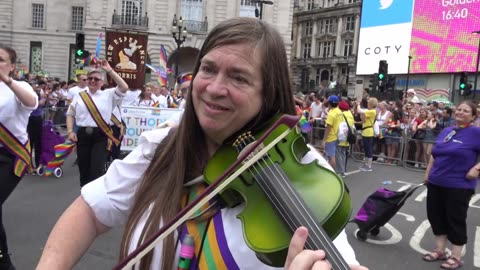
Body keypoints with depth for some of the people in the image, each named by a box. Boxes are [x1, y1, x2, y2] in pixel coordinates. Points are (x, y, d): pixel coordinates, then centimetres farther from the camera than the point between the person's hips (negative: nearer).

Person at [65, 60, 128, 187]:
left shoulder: (108, 95, 4)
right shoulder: (79, 96, 12)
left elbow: (124, 88, -10)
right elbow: (70, 114, 14)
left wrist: (109, 70, -10)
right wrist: (70, 131, -1)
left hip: (101, 135, -3)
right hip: (83, 134, 3)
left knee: (97, 169, -11)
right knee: (83, 168, 11)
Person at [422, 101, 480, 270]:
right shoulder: (445, 131, 9)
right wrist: (428, 173, 13)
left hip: (459, 186, -6)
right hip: (436, 183, 6)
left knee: (455, 220, 3)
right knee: (436, 216, 11)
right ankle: (440, 250, 27)